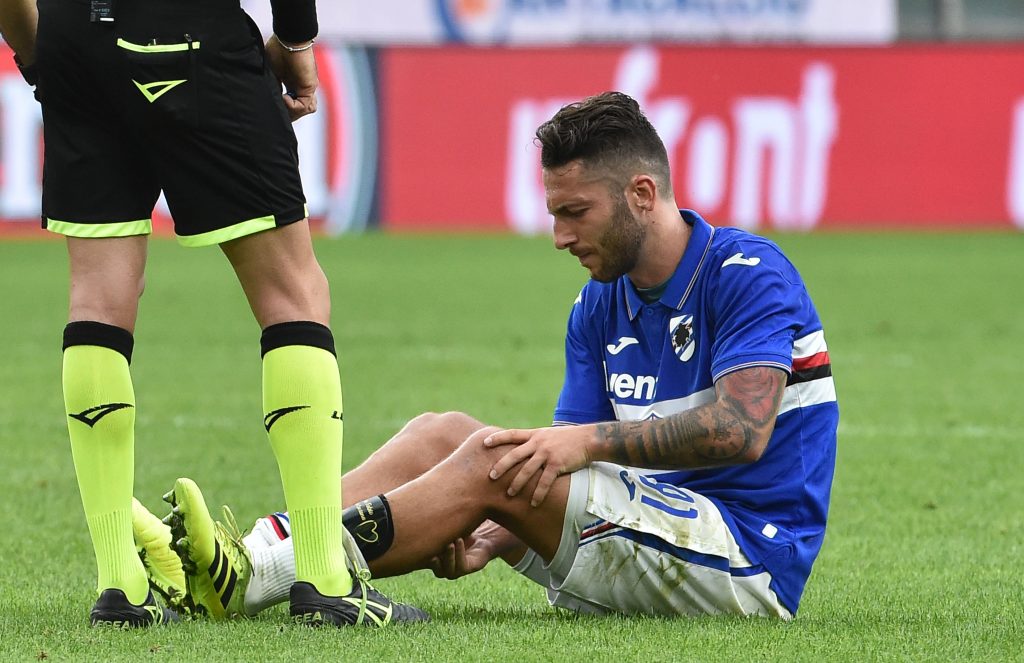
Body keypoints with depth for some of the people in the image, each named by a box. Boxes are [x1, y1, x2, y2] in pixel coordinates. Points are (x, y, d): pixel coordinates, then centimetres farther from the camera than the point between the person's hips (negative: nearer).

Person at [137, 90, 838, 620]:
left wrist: (589, 441, -29)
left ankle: (254, 577, -24)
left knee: (496, 463, -22)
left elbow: (742, 430, -25)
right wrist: (491, 538, -12)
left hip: (752, 562, -8)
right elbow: (559, 470, 7)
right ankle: (257, 554, -20)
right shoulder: (600, 306, 12)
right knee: (442, 434, -4)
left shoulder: (748, 274, -11)